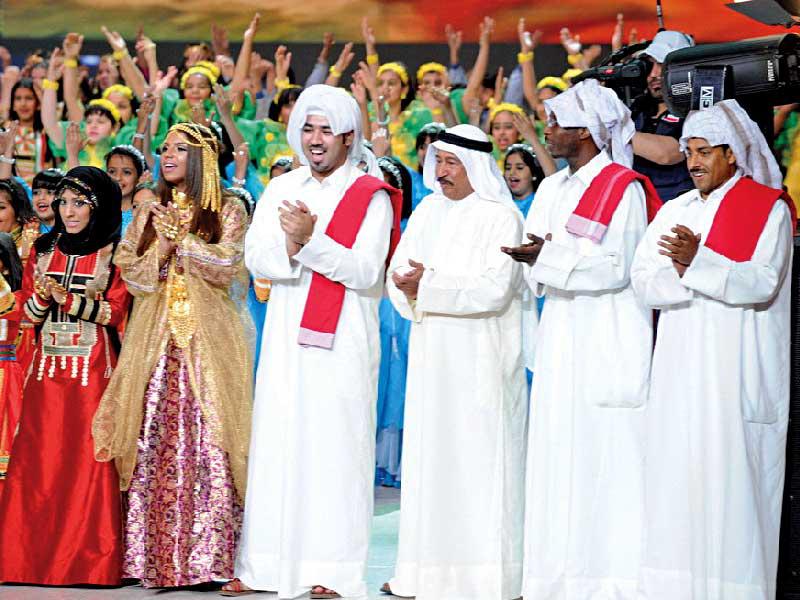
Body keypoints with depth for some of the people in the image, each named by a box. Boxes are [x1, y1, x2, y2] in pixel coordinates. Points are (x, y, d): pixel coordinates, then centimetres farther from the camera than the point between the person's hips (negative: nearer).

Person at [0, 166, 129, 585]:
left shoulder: (114, 253, 2)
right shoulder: (44, 250, 14)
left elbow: (114, 311, -6)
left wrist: (67, 297, -15)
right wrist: (42, 294, -9)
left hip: (94, 368, -4)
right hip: (47, 367, 4)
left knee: (89, 458, -7)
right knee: (38, 457, -2)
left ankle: (90, 560, -4)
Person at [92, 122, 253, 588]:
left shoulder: (228, 212, 6)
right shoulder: (150, 214, 17)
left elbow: (227, 268, -6)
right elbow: (131, 274, 10)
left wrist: (181, 240, -7)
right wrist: (160, 249, -6)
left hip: (209, 336, -3)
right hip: (156, 336, 3)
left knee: (207, 436, -9)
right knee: (155, 440, -3)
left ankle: (209, 554, -7)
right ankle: (155, 557, -1)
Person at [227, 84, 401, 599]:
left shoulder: (370, 196, -1)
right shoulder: (282, 189, 13)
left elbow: (366, 272, -12)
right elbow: (256, 257, 2)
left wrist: (311, 239, -21)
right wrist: (291, 245, -17)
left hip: (342, 340, -4)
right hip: (286, 337, 4)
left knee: (334, 443, -4)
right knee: (278, 443, 4)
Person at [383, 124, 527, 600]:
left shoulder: (502, 218, -8)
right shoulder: (428, 211, 12)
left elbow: (494, 290, -17)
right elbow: (400, 272, 10)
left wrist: (428, 285, -17)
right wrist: (407, 286, -13)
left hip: (481, 360, -6)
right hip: (432, 358, 7)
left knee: (478, 463, -6)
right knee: (428, 459, 7)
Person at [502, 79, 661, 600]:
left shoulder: (623, 188, -8)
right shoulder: (552, 189, 15)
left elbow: (615, 268, -15)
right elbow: (535, 251, 11)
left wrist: (549, 257, -19)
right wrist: (541, 257, -11)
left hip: (609, 341, -7)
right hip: (561, 337, 7)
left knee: (606, 452, -6)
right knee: (558, 453, 7)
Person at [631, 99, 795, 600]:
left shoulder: (768, 209, 0)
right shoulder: (675, 211, 15)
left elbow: (762, 283, -12)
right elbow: (644, 281, 3)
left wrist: (697, 261, -22)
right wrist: (718, 277, -10)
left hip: (738, 368, -5)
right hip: (681, 366, 5)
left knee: (730, 474, -7)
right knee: (676, 470, 1)